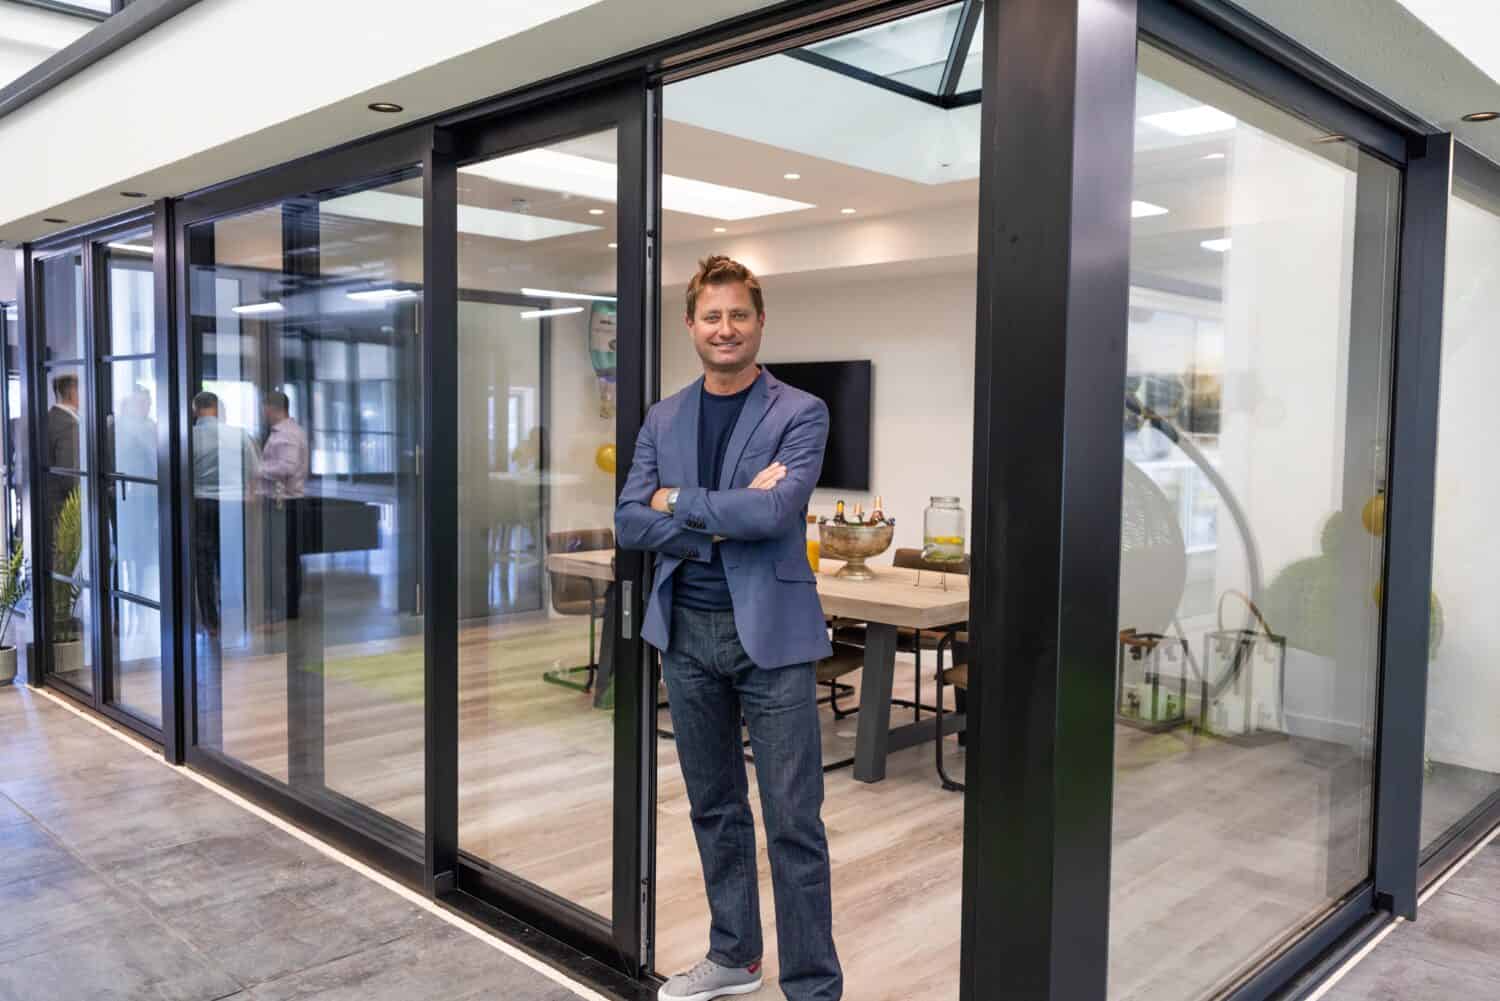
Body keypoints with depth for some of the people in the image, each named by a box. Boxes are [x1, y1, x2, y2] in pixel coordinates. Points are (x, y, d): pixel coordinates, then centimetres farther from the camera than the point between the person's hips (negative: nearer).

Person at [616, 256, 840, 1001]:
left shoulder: (800, 414, -5)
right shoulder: (662, 420, 9)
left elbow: (777, 510, -19)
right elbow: (630, 522, -1)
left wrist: (681, 503, -9)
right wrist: (724, 515, -13)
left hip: (771, 631, -4)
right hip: (686, 631, 5)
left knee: (793, 822, 0)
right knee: (714, 807, 17)